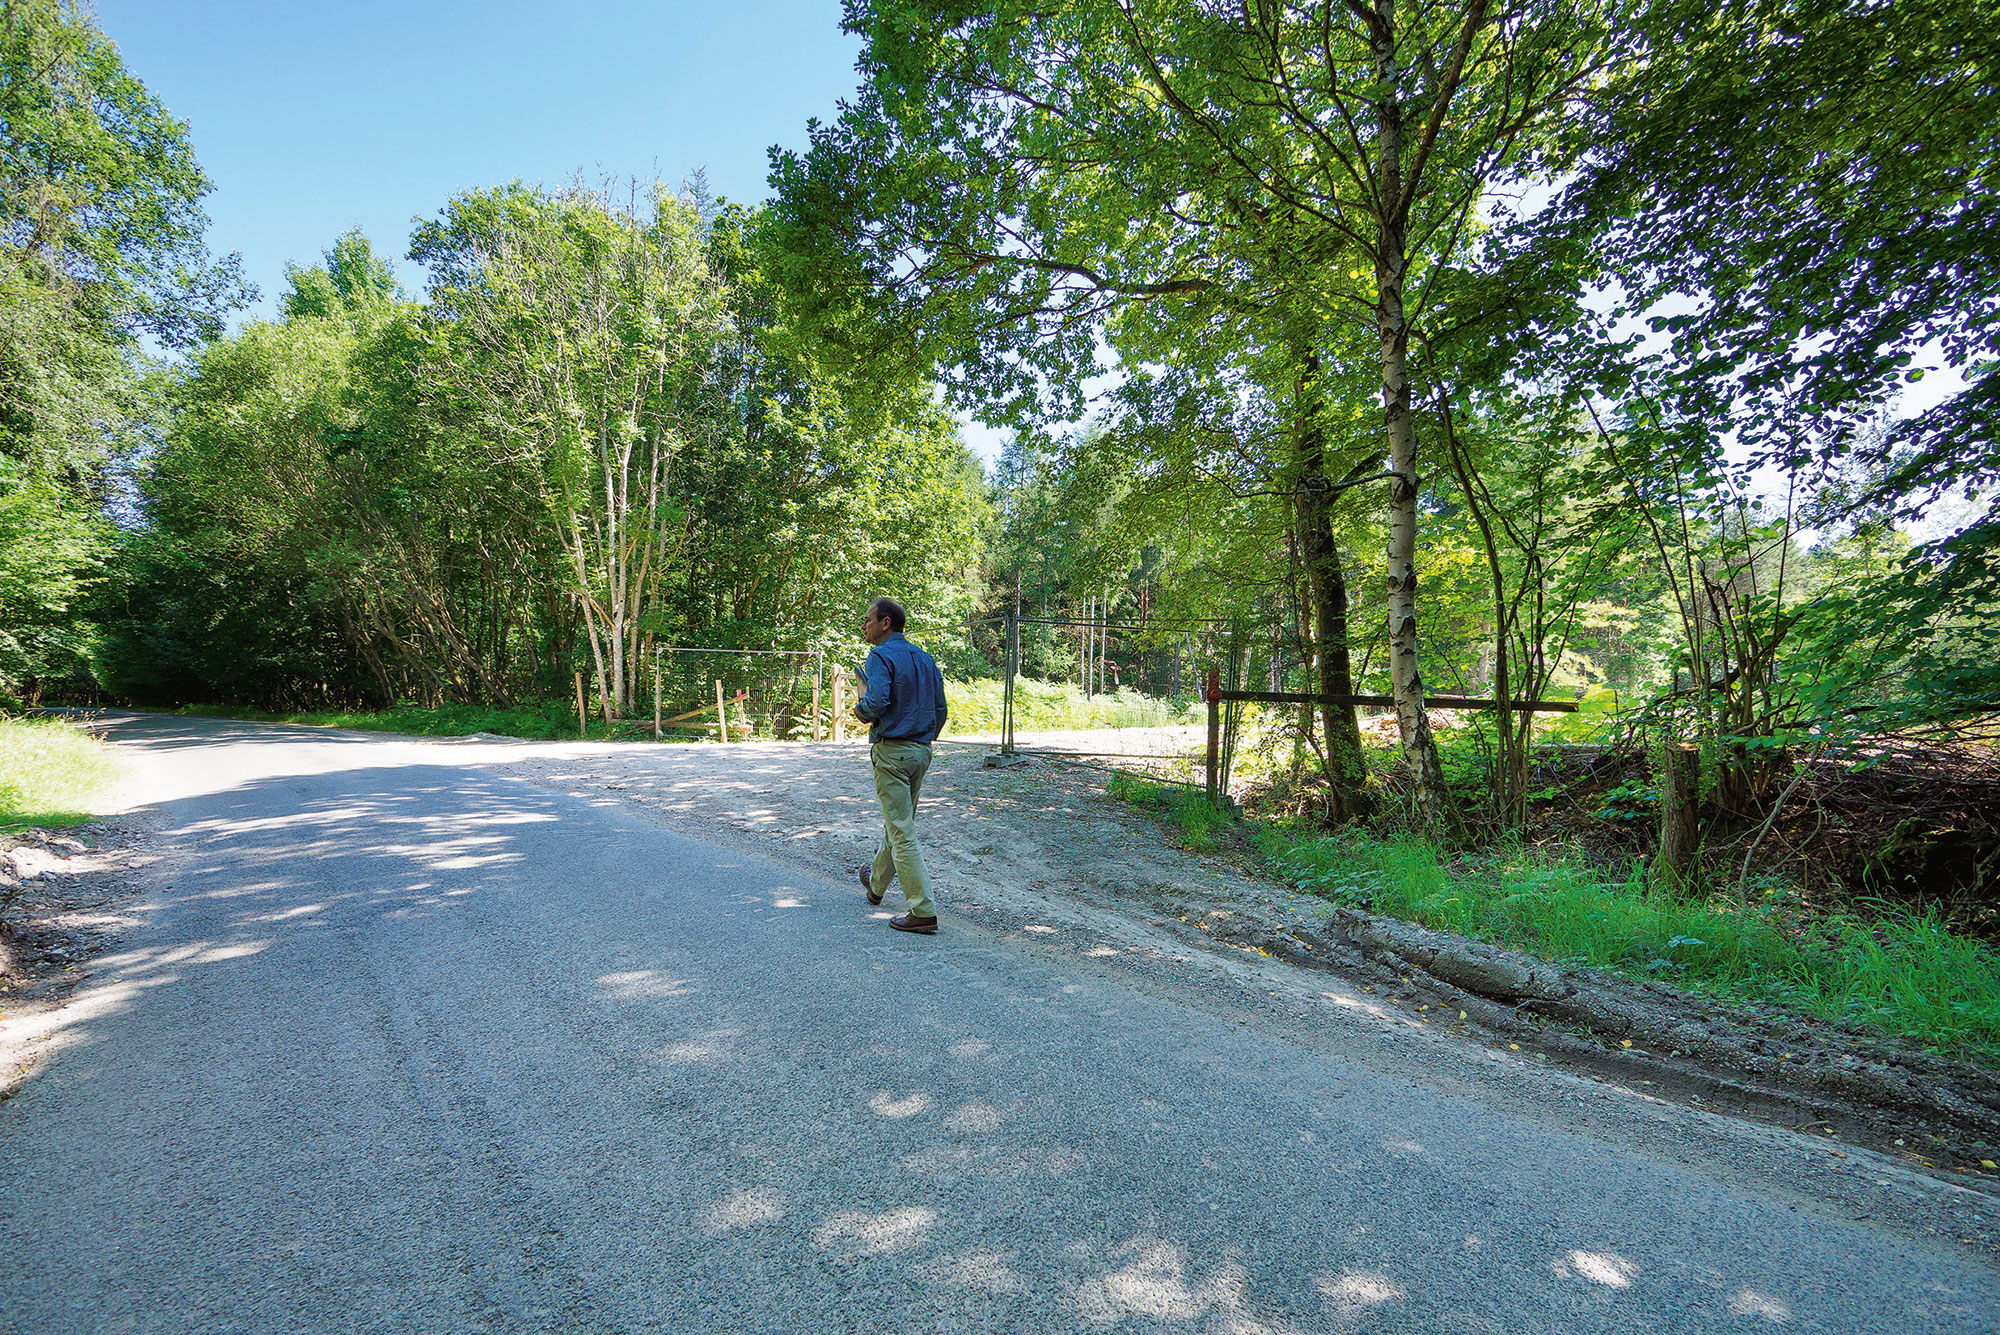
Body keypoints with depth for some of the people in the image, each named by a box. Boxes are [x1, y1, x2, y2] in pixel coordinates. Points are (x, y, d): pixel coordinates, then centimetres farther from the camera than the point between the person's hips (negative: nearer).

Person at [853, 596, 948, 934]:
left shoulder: (881, 656, -11)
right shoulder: (925, 658, 12)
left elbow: (876, 702, -26)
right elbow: (940, 708, 13)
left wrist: (860, 710, -4)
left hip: (892, 752, -8)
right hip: (922, 752, 8)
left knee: (902, 833, -5)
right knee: (897, 823, 23)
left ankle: (924, 912, -5)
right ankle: (877, 883, 44)